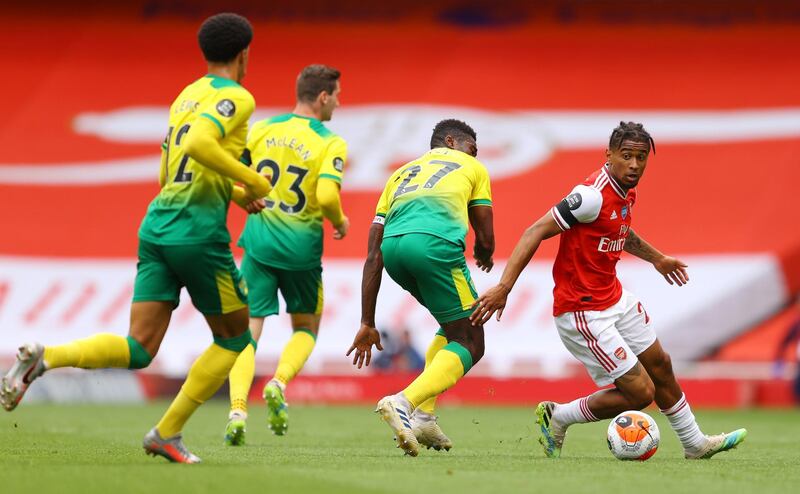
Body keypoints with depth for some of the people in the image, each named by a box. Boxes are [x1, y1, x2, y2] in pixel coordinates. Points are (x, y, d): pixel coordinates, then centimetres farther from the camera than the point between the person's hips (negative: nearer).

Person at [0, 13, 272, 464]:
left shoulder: (187, 95, 21)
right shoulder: (236, 97, -5)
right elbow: (198, 144, -24)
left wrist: (234, 193, 31)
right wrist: (254, 182, -14)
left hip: (158, 225, 7)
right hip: (199, 232, -7)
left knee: (138, 351, 0)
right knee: (234, 338, 13)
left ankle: (43, 358, -24)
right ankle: (168, 433, 10)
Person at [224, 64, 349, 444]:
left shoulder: (263, 129, 4)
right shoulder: (331, 143, -7)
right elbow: (327, 196, -20)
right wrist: (340, 223, 0)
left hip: (259, 241, 2)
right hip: (301, 247, -2)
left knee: (247, 328, 3)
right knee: (306, 327, 20)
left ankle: (237, 409, -15)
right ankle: (278, 384, -6)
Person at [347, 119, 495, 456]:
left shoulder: (403, 173, 36)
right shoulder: (472, 168, 27)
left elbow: (374, 255, 27)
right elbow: (485, 240, 23)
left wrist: (367, 324, 27)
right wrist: (484, 257, 49)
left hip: (393, 245, 5)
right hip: (435, 242, -5)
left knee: (455, 326, 28)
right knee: (470, 345, 4)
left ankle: (423, 416, 16)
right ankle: (404, 402, -20)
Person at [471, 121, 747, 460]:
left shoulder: (626, 194, 4)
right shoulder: (594, 194, -25)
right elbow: (536, 232, -25)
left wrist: (657, 258, 41)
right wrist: (503, 287, -32)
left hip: (615, 299, 10)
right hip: (583, 314, -10)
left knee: (659, 366, 22)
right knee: (640, 392, -7)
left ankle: (695, 444, 41)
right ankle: (557, 418, 12)